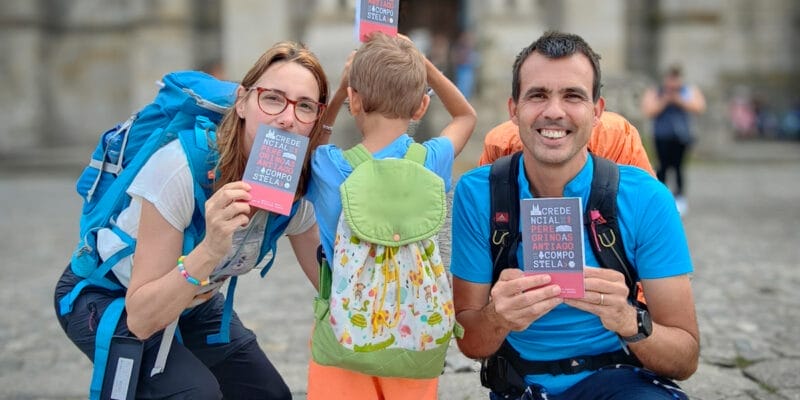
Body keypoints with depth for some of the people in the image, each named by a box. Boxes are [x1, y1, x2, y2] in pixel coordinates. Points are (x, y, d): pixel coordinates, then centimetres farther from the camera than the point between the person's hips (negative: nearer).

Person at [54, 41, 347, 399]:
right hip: (106, 297, -6)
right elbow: (142, 320, -34)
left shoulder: (298, 185, -18)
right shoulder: (182, 168, -35)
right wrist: (210, 250, -47)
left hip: (192, 301, 6)